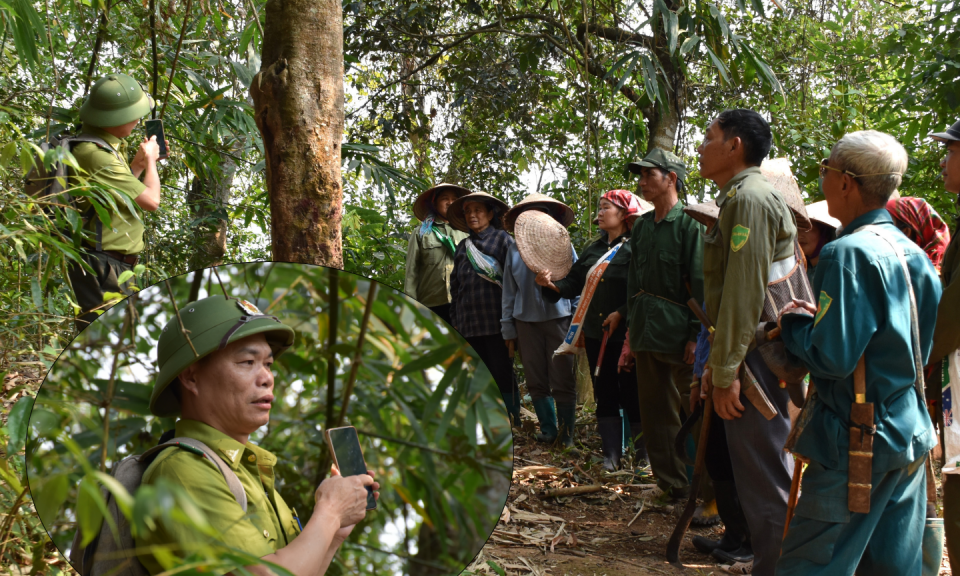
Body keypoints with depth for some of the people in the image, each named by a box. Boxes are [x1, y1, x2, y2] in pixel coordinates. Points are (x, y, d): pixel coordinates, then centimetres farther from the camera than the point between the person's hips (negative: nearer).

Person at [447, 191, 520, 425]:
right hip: (469, 324, 5)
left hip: (496, 321, -5)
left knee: (502, 373, -3)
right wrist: (455, 318, 15)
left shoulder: (502, 239, 2)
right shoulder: (463, 247, 17)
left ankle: (511, 421, 4)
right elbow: (455, 285, 22)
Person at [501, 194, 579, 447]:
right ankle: (548, 429, 19)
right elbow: (509, 291, 12)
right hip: (526, 320, 2)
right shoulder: (514, 250, 10)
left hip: (559, 318, -2)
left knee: (563, 380, -1)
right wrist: (508, 329, 9)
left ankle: (567, 432, 11)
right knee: (536, 381, 7)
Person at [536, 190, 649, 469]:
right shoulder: (593, 249, 16)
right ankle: (611, 454, 17)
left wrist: (621, 314, -21)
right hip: (595, 333, 7)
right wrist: (551, 284, -7)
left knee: (631, 394, -1)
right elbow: (574, 282, 11)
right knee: (605, 395, 10)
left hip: (624, 333, -7)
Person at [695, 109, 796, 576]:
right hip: (760, 356, 10)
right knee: (767, 473, 16)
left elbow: (745, 293, -20)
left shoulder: (749, 198, -14)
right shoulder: (739, 197, 18)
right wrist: (718, 361, 18)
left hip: (759, 358, -10)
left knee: (764, 480, -5)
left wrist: (727, 372, -19)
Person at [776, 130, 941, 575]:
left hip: (858, 441, -9)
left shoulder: (849, 253, -18)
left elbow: (832, 357, -22)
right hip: (913, 434, 9)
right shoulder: (913, 254, 8)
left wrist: (793, 322, -3)